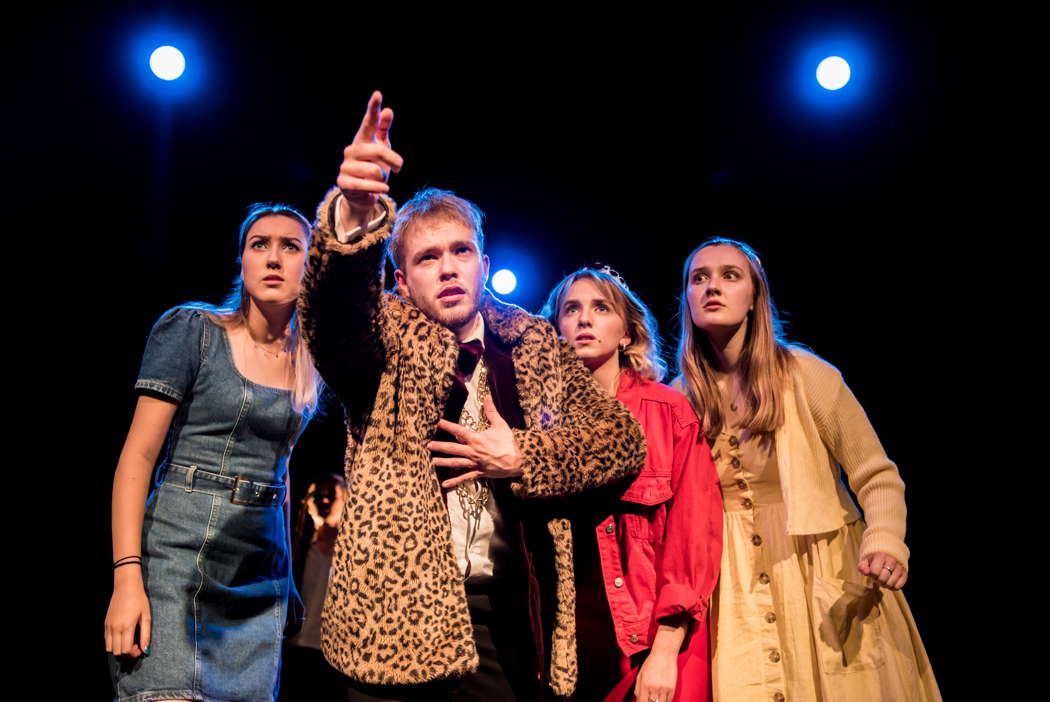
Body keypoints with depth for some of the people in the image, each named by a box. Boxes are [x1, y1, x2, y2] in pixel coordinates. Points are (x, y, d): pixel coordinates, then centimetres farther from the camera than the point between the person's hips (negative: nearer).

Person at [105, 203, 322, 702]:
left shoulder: (305, 366, 9)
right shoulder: (192, 329, -4)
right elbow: (138, 456, -8)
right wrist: (126, 578, -16)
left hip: (261, 577, 5)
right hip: (176, 555, -4)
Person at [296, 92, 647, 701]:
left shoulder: (533, 342, 9)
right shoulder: (386, 335, 2)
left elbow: (623, 439, 6)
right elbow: (334, 318, -21)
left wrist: (520, 459, -9)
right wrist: (354, 218, -41)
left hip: (508, 614, 2)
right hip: (400, 613, -2)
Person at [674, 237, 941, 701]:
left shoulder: (803, 373, -9)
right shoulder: (681, 397, 0)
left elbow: (877, 477, -5)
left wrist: (885, 544, -23)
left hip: (826, 579, -2)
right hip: (736, 592, 2)